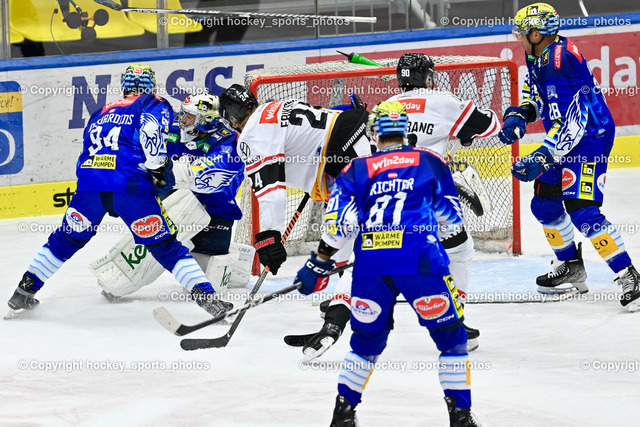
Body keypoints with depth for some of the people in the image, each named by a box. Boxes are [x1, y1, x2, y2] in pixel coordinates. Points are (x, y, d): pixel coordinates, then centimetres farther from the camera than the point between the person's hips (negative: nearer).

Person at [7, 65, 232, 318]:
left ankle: (26, 288, 23)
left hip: (89, 183, 4)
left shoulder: (101, 113, 31)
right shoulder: (155, 105, 14)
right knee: (165, 246, 2)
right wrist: (159, 168, -4)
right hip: (130, 187, -4)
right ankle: (205, 295, -8)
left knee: (68, 238, 23)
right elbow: (151, 129, -8)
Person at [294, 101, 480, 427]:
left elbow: (339, 220, 5)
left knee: (367, 339, 20)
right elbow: (451, 219, 20)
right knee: (450, 335, 9)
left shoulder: (358, 169, 17)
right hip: (419, 259, -2)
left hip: (370, 264, 2)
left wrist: (319, 262, 10)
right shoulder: (430, 162, 16)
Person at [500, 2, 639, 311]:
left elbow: (570, 123, -30)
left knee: (581, 211, -20)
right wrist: (518, 115, 3)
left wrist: (542, 157, -32)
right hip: (567, 143, 11)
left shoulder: (561, 63, -27)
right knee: (544, 204, 15)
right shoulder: (539, 58, 6)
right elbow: (535, 98, 23)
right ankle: (571, 269, 29)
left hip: (591, 139, -11)